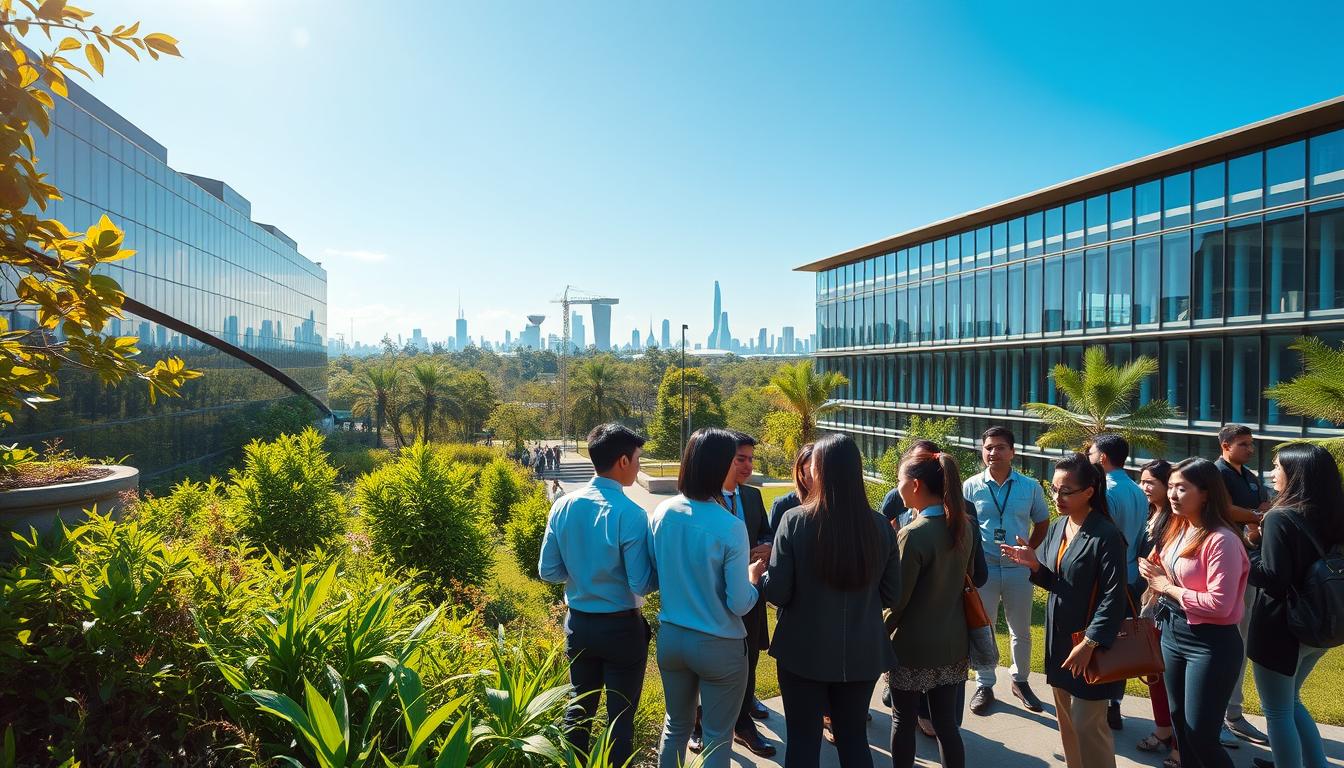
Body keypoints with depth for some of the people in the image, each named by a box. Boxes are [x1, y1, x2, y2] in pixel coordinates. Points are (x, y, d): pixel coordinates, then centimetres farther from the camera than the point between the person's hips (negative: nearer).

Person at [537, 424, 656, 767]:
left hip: (578, 623, 5)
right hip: (621, 627, -5)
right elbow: (641, 585, -19)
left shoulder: (563, 506, -6)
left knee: (579, 708, 23)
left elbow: (548, 571, 0)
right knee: (620, 717, 12)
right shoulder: (630, 514, -22)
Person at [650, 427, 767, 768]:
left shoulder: (662, 512, -7)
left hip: (671, 637, 5)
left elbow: (655, 576, 6)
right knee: (718, 738, 15)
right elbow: (739, 604, -16)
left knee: (676, 726, 24)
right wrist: (753, 575, 2)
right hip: (719, 646, -5)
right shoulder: (731, 527, -22)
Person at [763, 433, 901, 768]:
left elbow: (777, 593, -14)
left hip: (804, 651, -3)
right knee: (854, 738, 20)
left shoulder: (795, 520, -17)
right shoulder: (880, 526, -7)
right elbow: (891, 596, 3)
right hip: (862, 653, 3)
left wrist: (760, 576, 7)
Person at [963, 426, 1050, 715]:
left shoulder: (1030, 487, -1)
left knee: (1021, 630, 15)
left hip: (1018, 568, 1)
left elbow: (1042, 523, 11)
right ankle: (984, 685, 23)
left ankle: (1020, 681, 34)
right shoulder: (971, 486, -4)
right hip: (983, 567, -1)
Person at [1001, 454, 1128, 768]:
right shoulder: (1057, 527, 5)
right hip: (1058, 637, 7)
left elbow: (1114, 597, -19)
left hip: (1089, 642, -7)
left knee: (1087, 725, 1)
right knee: (1066, 721, 17)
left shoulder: (1106, 536, -18)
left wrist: (1089, 643, -22)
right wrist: (1034, 565, -7)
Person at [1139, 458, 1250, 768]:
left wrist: (1167, 587, -15)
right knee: (1179, 725, 20)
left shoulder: (1221, 540, -21)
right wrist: (1156, 577, -2)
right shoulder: (1178, 531, 6)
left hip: (1210, 644, -8)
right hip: (1172, 634, 9)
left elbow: (1219, 604, -25)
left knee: (1201, 737, 0)